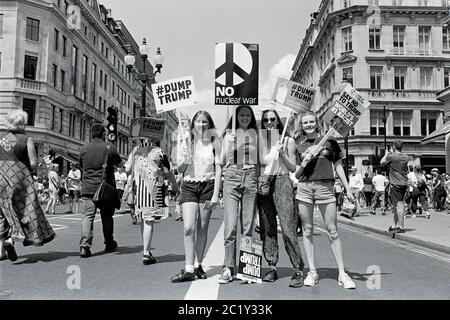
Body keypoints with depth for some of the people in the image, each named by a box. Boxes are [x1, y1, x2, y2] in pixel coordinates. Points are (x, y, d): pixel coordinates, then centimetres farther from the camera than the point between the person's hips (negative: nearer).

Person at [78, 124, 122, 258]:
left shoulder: (83, 149, 3)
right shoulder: (110, 147, -4)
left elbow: (81, 168, 16)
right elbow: (119, 164, 8)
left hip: (88, 188, 1)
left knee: (87, 217, -1)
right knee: (107, 217, 12)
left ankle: (84, 246, -14)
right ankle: (109, 244, 25)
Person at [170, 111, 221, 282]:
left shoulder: (214, 144, 4)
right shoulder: (186, 143, 10)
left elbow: (218, 170, 0)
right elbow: (179, 169, 14)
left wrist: (216, 194, -8)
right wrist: (184, 159, -8)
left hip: (208, 186, -1)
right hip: (189, 186, 1)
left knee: (202, 228, 3)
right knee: (189, 227, -9)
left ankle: (199, 266, 15)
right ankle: (188, 269, -7)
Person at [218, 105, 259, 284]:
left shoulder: (256, 134, 13)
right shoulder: (229, 134, 12)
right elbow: (222, 162, 9)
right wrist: (229, 144, -5)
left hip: (251, 177, 1)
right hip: (232, 177, -1)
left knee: (248, 226, 2)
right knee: (230, 226, -6)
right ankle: (228, 268, -1)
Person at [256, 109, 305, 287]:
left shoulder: (287, 141, 8)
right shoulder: (259, 141, 14)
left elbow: (293, 168, 5)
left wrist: (283, 154, -8)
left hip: (282, 182, -3)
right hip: (263, 184, 3)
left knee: (288, 227, -11)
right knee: (267, 228, 2)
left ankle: (298, 269, -5)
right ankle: (272, 267, 10)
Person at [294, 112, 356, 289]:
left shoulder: (329, 141, 11)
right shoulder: (299, 147, 15)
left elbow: (338, 166, 13)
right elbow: (296, 175, 14)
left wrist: (348, 189, 10)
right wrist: (304, 163, -6)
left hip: (325, 187, -2)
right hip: (304, 187, 2)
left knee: (332, 231, -3)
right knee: (307, 231, 3)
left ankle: (342, 273, 4)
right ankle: (312, 271, 12)